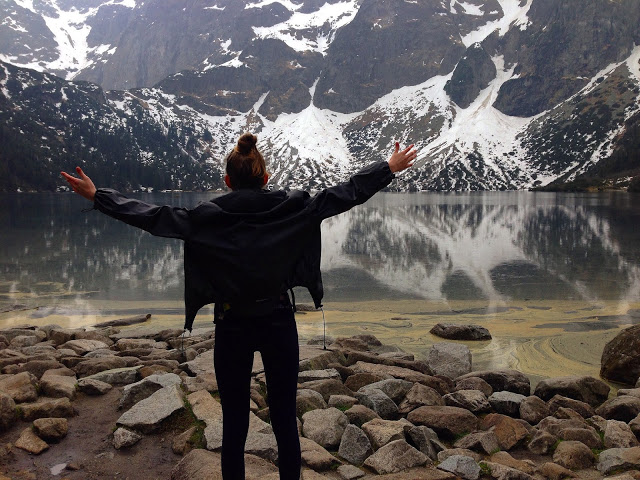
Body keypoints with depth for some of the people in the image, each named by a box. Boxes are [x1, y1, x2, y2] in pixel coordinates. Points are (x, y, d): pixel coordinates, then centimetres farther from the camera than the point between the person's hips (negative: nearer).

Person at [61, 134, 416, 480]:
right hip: (279, 323, 1)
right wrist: (390, 168, 9)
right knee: (284, 418, 12)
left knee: (234, 421, 11)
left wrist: (96, 195, 3)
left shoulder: (208, 218, -8)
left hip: (232, 326, 0)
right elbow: (344, 195, -2)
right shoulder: (290, 208, -6)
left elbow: (151, 217, -7)